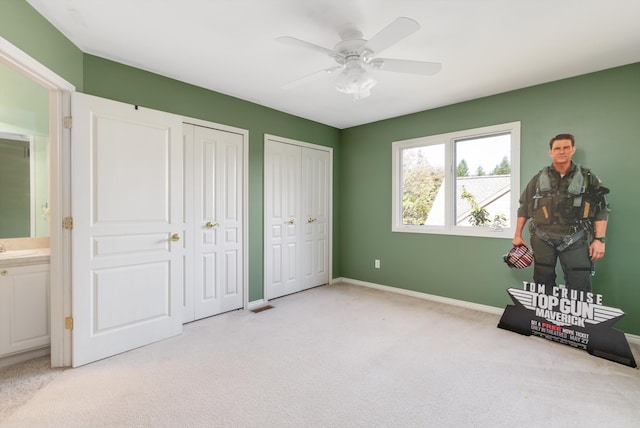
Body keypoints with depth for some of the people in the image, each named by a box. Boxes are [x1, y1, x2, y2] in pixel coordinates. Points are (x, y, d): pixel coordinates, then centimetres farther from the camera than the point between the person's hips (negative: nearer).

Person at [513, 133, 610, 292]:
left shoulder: (587, 177, 5)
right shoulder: (539, 179, 7)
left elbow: (602, 209, 4)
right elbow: (524, 207, 9)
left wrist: (600, 239, -5)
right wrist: (518, 235, 6)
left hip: (575, 239, 0)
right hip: (542, 238, 1)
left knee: (580, 287, -2)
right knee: (543, 285, 9)